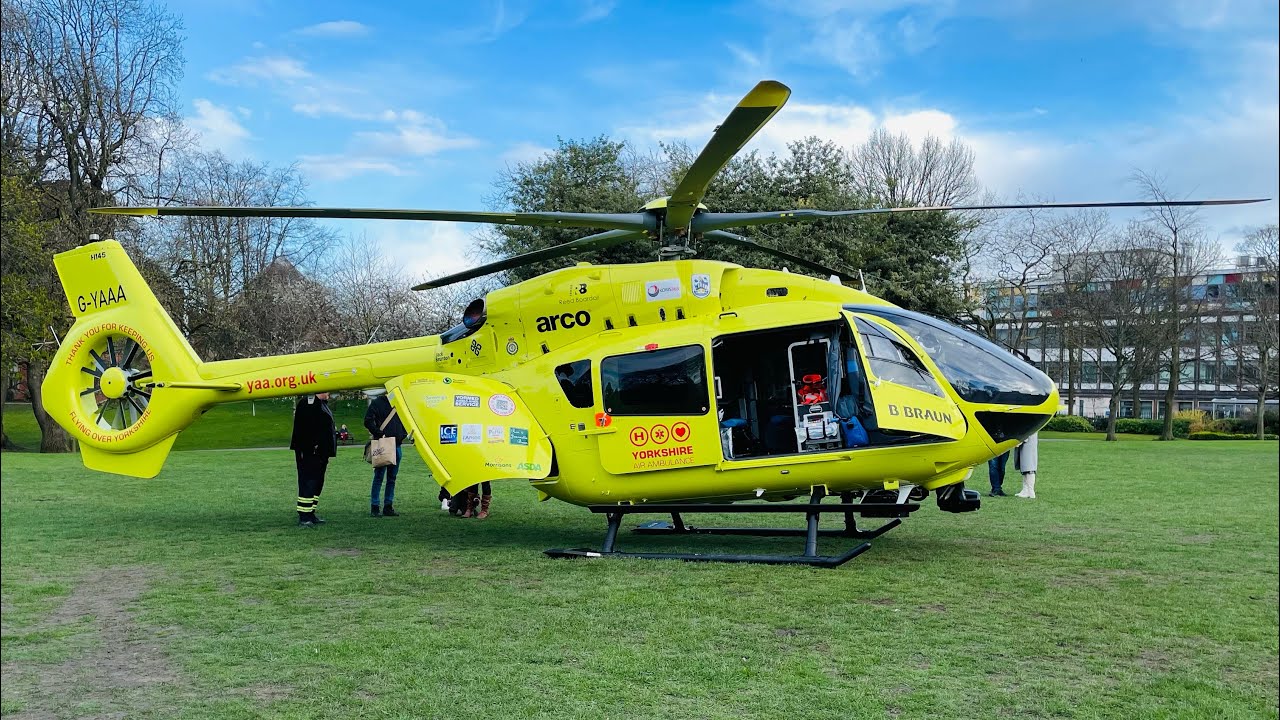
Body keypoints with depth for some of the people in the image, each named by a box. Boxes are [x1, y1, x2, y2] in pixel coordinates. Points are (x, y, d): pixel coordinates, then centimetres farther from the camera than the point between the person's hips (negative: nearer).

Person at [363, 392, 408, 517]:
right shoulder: (377, 403, -3)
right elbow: (368, 421, -9)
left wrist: (403, 434, 9)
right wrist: (379, 434, -14)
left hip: (396, 445, 6)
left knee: (392, 477, 9)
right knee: (379, 476, -4)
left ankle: (388, 506, 15)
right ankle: (374, 507, 1)